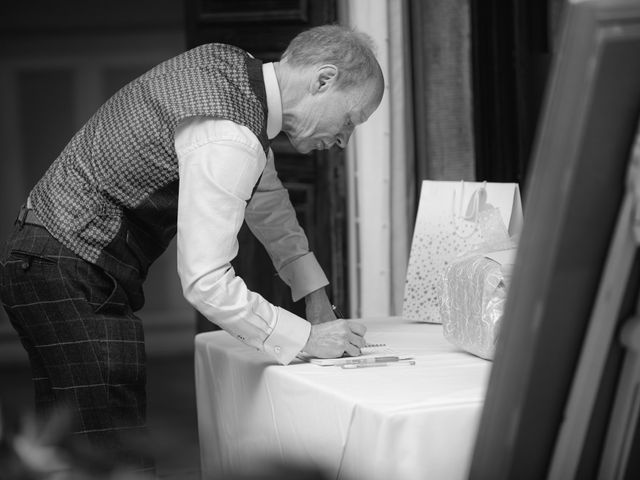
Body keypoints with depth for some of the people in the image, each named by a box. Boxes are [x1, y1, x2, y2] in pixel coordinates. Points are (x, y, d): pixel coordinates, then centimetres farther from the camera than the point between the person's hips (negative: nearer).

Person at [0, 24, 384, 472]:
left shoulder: (228, 64, 7)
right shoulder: (228, 140, -25)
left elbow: (266, 192, 22)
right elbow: (206, 282, -27)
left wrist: (316, 295, 18)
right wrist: (305, 339, -15)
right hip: (73, 280, -10)